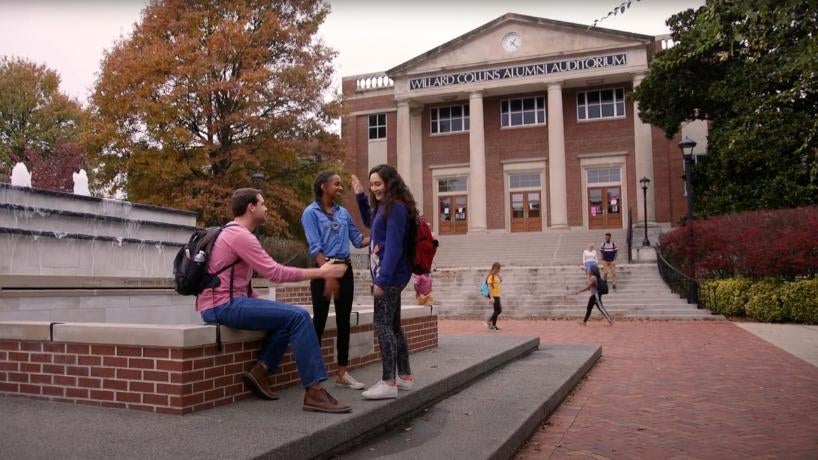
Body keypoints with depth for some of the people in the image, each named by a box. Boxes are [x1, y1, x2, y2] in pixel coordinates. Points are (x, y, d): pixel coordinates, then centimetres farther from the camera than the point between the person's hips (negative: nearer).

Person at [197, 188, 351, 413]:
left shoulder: (233, 233, 20)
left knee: (288, 315, 11)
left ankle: (260, 372, 6)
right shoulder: (240, 235, -14)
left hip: (226, 302, 10)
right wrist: (321, 272, -13)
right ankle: (314, 391, -18)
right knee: (298, 316, -17)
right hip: (223, 306, -10)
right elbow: (275, 272, -19)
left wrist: (260, 301, 12)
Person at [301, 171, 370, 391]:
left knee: (344, 321, 8)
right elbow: (315, 248, -13)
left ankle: (342, 373, 15)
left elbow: (358, 240, 12)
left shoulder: (343, 212, 13)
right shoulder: (311, 212, -4)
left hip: (345, 269, 6)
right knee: (320, 320, -2)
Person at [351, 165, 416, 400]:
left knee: (382, 324, -12)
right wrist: (360, 196, 25)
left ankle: (389, 383, -11)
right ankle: (404, 376, 20)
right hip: (389, 275, 10)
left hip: (390, 276, -10)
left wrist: (382, 278, -25)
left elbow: (394, 246, -21)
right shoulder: (383, 207, 15)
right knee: (393, 325, 13)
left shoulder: (397, 208, -14)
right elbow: (369, 222, 36)